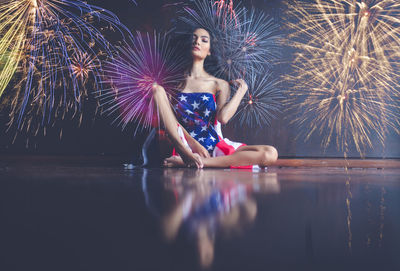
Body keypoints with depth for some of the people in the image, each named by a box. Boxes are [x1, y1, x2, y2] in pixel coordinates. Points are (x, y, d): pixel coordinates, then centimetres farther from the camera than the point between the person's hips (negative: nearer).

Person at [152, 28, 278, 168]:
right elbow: (170, 120, -2)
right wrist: (194, 144, -15)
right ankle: (185, 153, -30)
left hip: (214, 146, 2)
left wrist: (242, 88, 0)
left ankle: (188, 161, -28)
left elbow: (223, 117, -10)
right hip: (185, 144, -1)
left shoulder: (219, 84, 10)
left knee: (270, 154, -23)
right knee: (158, 88, -13)